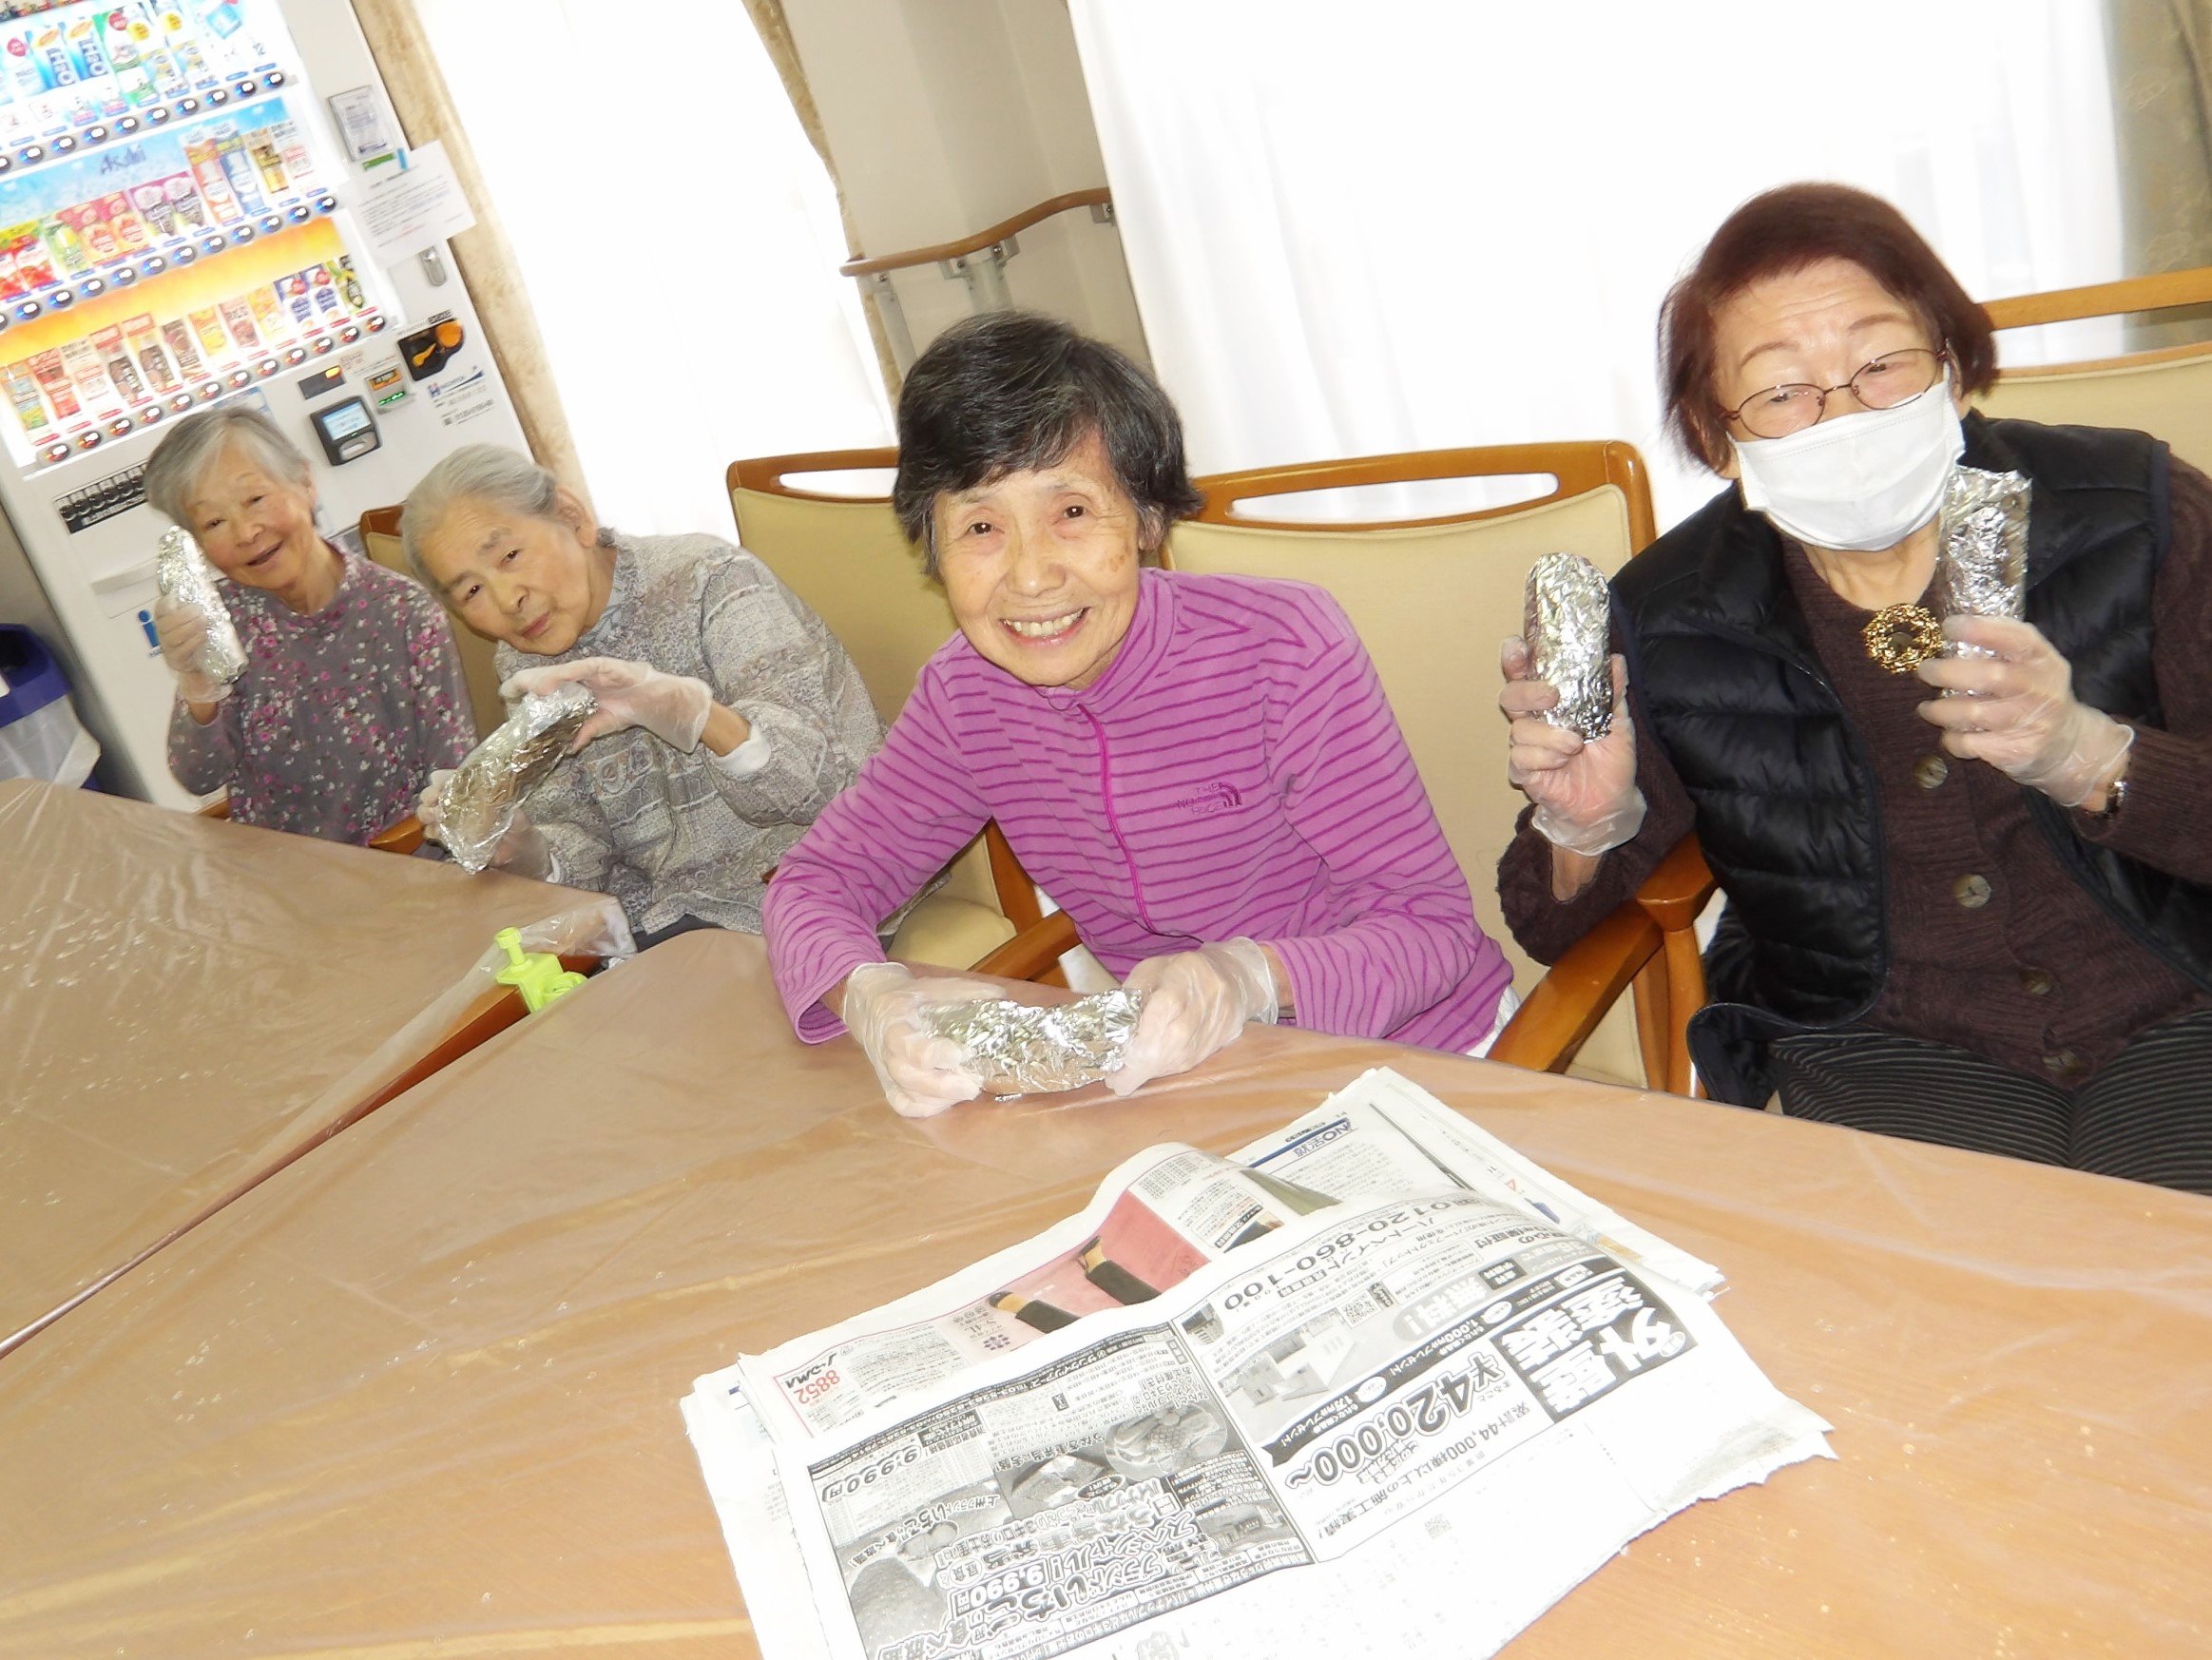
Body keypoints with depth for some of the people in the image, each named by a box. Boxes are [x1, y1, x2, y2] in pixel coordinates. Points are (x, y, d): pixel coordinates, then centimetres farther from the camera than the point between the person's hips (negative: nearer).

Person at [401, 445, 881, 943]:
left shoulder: (708, 582, -14)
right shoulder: (524, 665, 4)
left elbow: (817, 780, -23)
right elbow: (581, 844, 2)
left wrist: (685, 705, -40)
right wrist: (522, 850, -20)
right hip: (662, 916, 6)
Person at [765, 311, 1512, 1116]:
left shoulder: (1285, 648, -20)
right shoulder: (965, 692, -7)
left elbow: (1433, 922, -18)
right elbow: (817, 878, -2)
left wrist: (1253, 976, -39)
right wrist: (867, 995, -26)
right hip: (1186, 1079, 3)